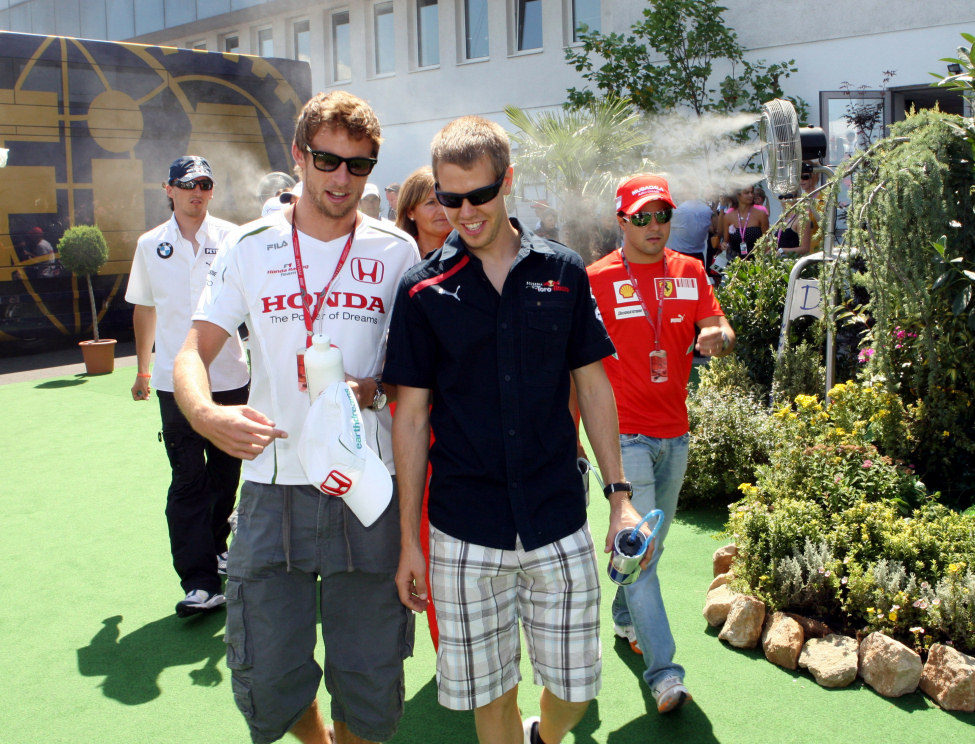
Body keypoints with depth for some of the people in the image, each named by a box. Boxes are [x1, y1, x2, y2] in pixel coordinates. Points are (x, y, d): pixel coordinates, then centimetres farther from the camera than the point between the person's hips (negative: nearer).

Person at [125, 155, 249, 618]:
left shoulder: (231, 237, 0)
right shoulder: (150, 245, 6)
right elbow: (144, 308, 16)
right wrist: (142, 369, 20)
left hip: (229, 376, 0)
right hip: (175, 380, 0)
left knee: (225, 470, 12)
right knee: (188, 480, -4)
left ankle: (216, 546, 35)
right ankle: (199, 583, -2)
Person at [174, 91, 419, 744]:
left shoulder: (396, 251, 4)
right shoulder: (251, 247, 5)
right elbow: (193, 353, 4)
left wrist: (369, 389, -12)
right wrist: (206, 413, -18)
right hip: (273, 488, 1)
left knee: (370, 692, 5)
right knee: (267, 684, 5)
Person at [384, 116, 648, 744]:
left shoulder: (564, 272, 1)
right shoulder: (423, 290, -2)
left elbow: (593, 387, 8)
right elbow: (412, 416, 0)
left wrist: (620, 496, 4)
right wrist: (409, 540, 1)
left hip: (560, 525, 1)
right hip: (465, 536, -1)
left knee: (576, 688, 11)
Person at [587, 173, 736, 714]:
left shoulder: (690, 272, 8)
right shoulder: (597, 278, -5)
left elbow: (720, 331, 2)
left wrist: (718, 336, -23)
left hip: (675, 434, 5)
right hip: (625, 435, -5)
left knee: (654, 542, 18)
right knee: (638, 546, -8)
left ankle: (625, 620, 41)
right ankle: (662, 671, -4)